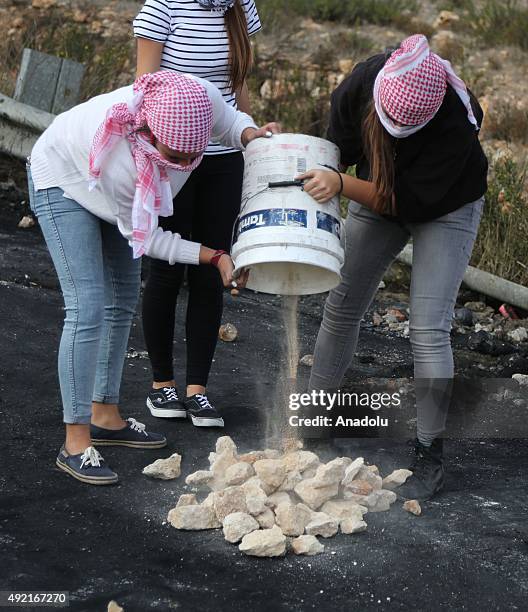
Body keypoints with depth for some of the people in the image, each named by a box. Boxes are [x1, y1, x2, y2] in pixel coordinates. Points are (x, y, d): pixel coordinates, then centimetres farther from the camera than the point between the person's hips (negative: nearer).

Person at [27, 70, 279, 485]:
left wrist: (250, 134, -29)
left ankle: (105, 415, 26)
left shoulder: (203, 98, -32)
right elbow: (144, 237, -27)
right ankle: (76, 443, -12)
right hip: (64, 182, -7)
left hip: (115, 195, 7)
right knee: (88, 308, -17)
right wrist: (214, 257, -29)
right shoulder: (121, 158, -43)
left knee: (122, 303, 12)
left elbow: (231, 121, -6)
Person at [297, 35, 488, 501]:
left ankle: (430, 457, 1)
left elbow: (411, 201, -35)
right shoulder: (360, 84, -28)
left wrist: (342, 185, -43)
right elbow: (339, 151, -9)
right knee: (342, 308, 8)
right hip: (378, 198, 5)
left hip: (445, 209, -4)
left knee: (428, 330, -12)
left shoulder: (455, 122, -40)